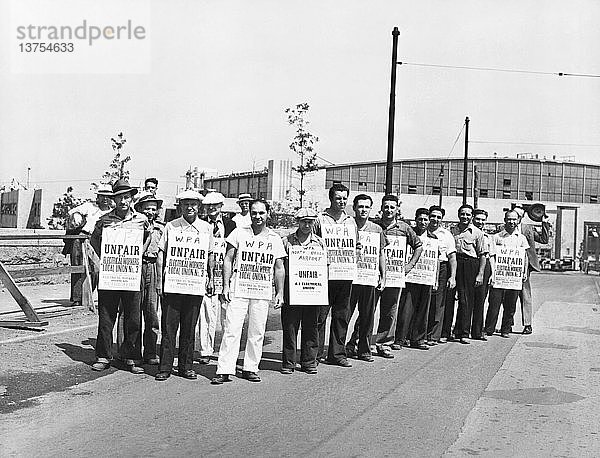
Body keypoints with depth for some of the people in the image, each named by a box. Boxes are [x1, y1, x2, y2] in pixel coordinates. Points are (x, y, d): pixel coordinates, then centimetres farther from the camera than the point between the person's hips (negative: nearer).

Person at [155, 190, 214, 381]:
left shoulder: (207, 228, 10)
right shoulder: (171, 226, 5)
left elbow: (210, 256, 17)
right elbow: (161, 252, 7)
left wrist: (210, 278, 13)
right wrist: (160, 278, 0)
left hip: (196, 285, 1)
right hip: (172, 285, -1)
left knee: (189, 328, 6)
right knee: (168, 327, -1)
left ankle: (186, 366, 16)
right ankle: (165, 367, 5)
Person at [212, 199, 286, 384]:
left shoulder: (275, 239, 10)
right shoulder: (239, 233, 5)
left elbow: (279, 269, 13)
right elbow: (228, 260, 5)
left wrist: (280, 292, 7)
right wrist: (226, 286, -3)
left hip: (263, 293, 2)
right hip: (238, 291, -2)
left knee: (257, 333, 5)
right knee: (231, 331, -6)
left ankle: (251, 368, 17)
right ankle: (224, 370, -3)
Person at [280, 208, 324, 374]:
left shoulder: (320, 242, 11)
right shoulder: (287, 241, 5)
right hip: (291, 287, -1)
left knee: (311, 326, 5)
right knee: (289, 326, 1)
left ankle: (309, 362, 15)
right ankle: (288, 362, 10)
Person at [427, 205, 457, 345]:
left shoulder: (446, 235, 5)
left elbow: (452, 258, 2)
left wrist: (452, 277, -7)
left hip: (441, 269, -1)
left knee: (438, 304, -4)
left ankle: (434, 336, -1)